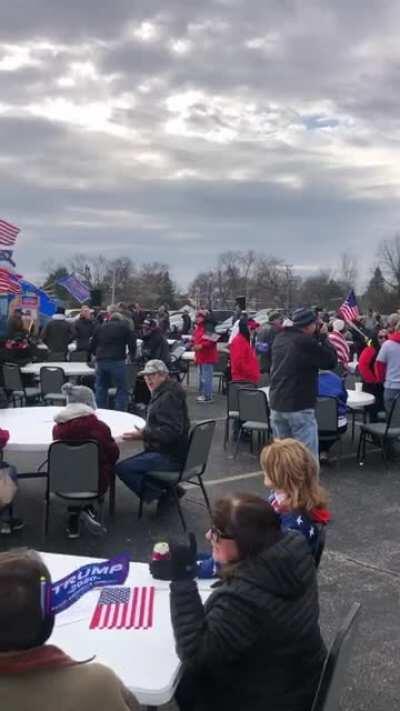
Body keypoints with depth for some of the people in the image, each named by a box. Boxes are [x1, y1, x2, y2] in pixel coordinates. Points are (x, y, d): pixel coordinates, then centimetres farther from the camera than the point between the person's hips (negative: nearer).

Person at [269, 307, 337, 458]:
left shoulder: (280, 338, 8)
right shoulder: (306, 342, -18)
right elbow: (331, 361, -10)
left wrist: (317, 337, 9)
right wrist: (323, 337, 0)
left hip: (276, 404, 8)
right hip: (299, 407, -8)